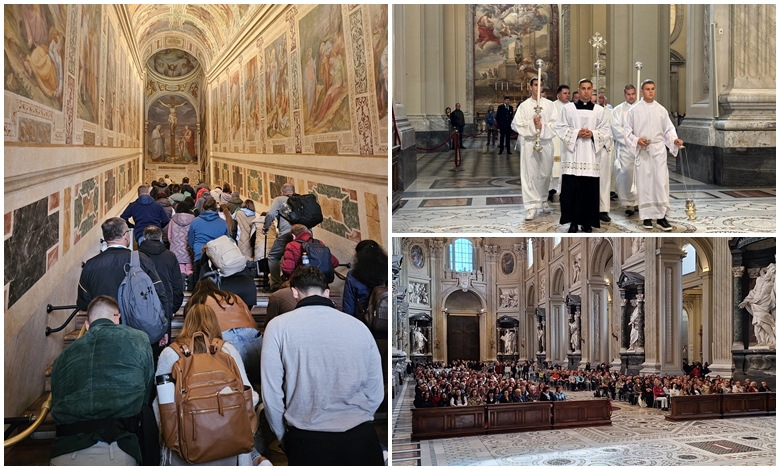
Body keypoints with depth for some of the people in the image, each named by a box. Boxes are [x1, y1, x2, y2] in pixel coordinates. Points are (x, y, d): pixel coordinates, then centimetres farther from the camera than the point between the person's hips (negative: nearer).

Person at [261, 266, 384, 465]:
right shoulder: (359, 326, 5)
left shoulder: (279, 326, -1)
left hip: (308, 442, -2)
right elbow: (376, 393, 8)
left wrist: (285, 439, 13)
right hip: (362, 440, 2)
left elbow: (271, 394, -1)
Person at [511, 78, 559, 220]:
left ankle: (543, 200, 30)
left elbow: (556, 123, 0)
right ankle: (532, 206, -4)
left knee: (545, 174, 8)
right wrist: (532, 124, -13)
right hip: (529, 143, -2)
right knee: (530, 174, -5)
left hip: (546, 143, 2)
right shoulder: (524, 106, 4)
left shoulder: (549, 105, 7)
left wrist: (542, 126, -14)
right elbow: (516, 124, -2)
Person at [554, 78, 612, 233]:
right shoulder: (568, 108, 6)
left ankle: (587, 222, 6)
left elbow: (605, 131, 8)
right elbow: (560, 127, 3)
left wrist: (593, 133, -10)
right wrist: (576, 133, -11)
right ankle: (573, 221, 1)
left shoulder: (599, 110, 10)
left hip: (590, 155, 1)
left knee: (589, 189, -1)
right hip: (572, 154, -1)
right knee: (571, 189, -5)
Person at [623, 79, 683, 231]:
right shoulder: (634, 110, 2)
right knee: (644, 183, 1)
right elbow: (627, 130, 3)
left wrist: (674, 140, -8)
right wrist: (636, 140, -14)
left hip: (659, 150, 1)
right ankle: (647, 216, 8)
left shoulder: (661, 110, 8)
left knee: (661, 182, -4)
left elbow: (668, 129, 10)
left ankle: (661, 216, -1)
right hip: (642, 151, -1)